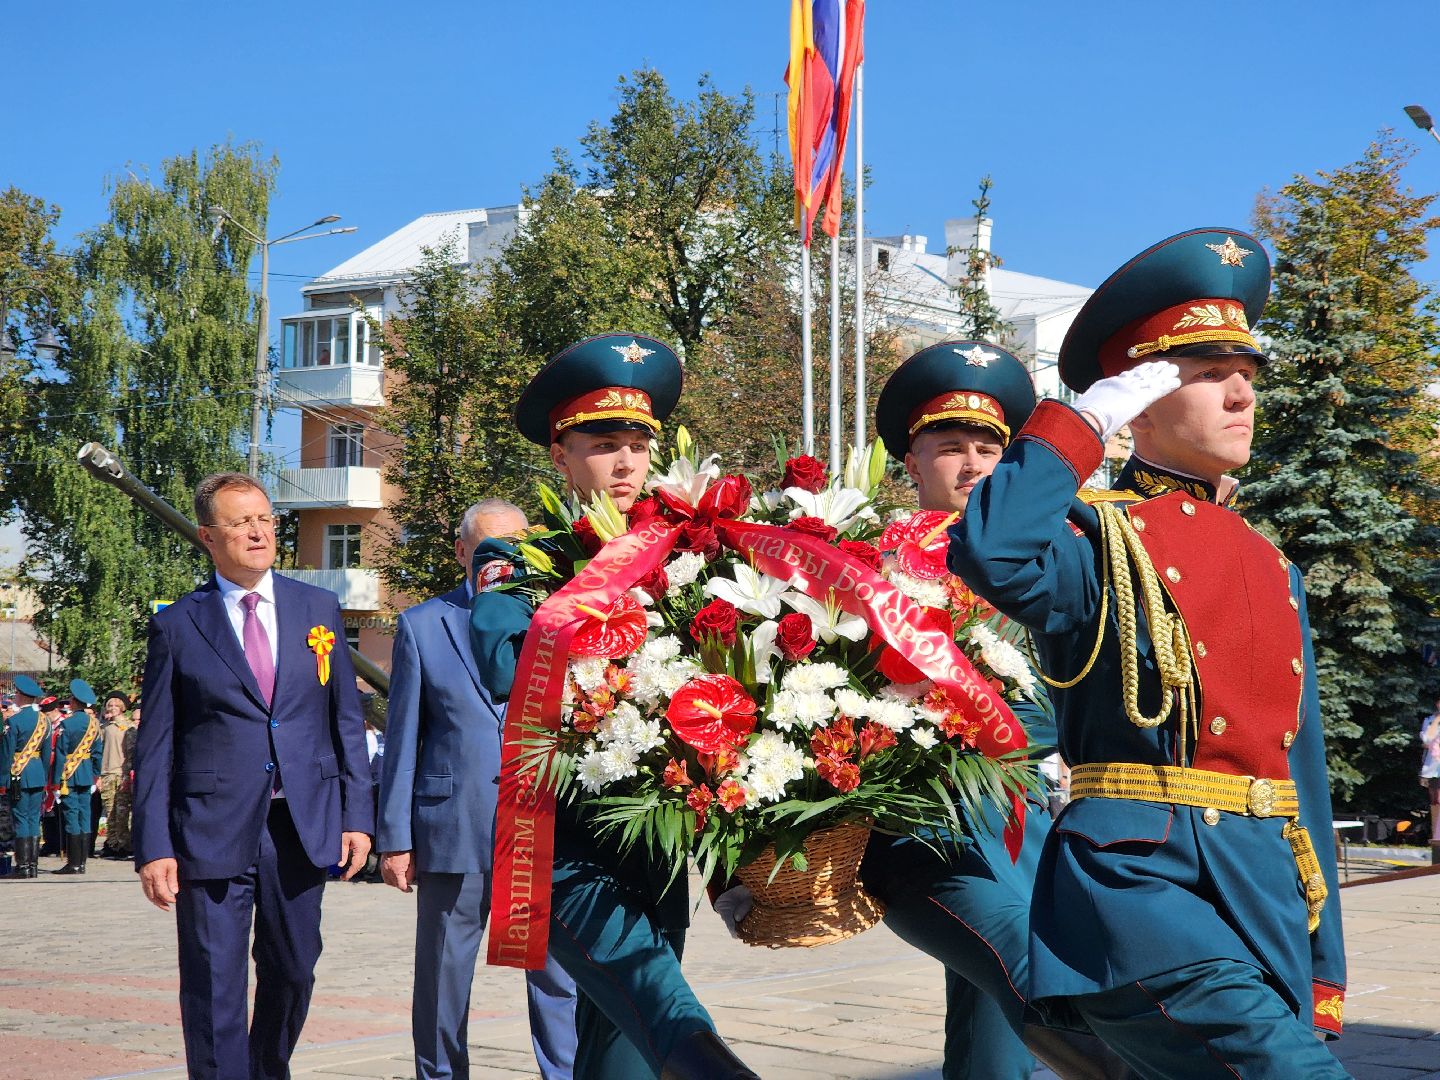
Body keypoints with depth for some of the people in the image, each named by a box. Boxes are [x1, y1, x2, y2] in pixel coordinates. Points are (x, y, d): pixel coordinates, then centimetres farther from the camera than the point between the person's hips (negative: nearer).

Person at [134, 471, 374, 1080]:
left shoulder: (319, 609, 9)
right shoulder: (177, 625, 1)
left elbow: (347, 720, 10)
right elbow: (155, 747, 0)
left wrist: (357, 814, 2)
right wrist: (153, 847, -7)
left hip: (302, 825, 3)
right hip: (212, 830, -3)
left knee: (293, 972, 13)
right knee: (214, 990, -2)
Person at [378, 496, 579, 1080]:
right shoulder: (422, 625, 7)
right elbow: (402, 740, 6)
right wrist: (394, 838, 1)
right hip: (453, 829, 0)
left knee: (558, 974, -1)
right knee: (442, 977, 8)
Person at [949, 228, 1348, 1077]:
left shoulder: (1273, 572, 19)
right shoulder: (1099, 543, 0)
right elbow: (991, 552, -26)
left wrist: (1324, 974, 18)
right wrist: (1084, 420, -12)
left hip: (1269, 898, 7)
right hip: (1136, 880, -7)